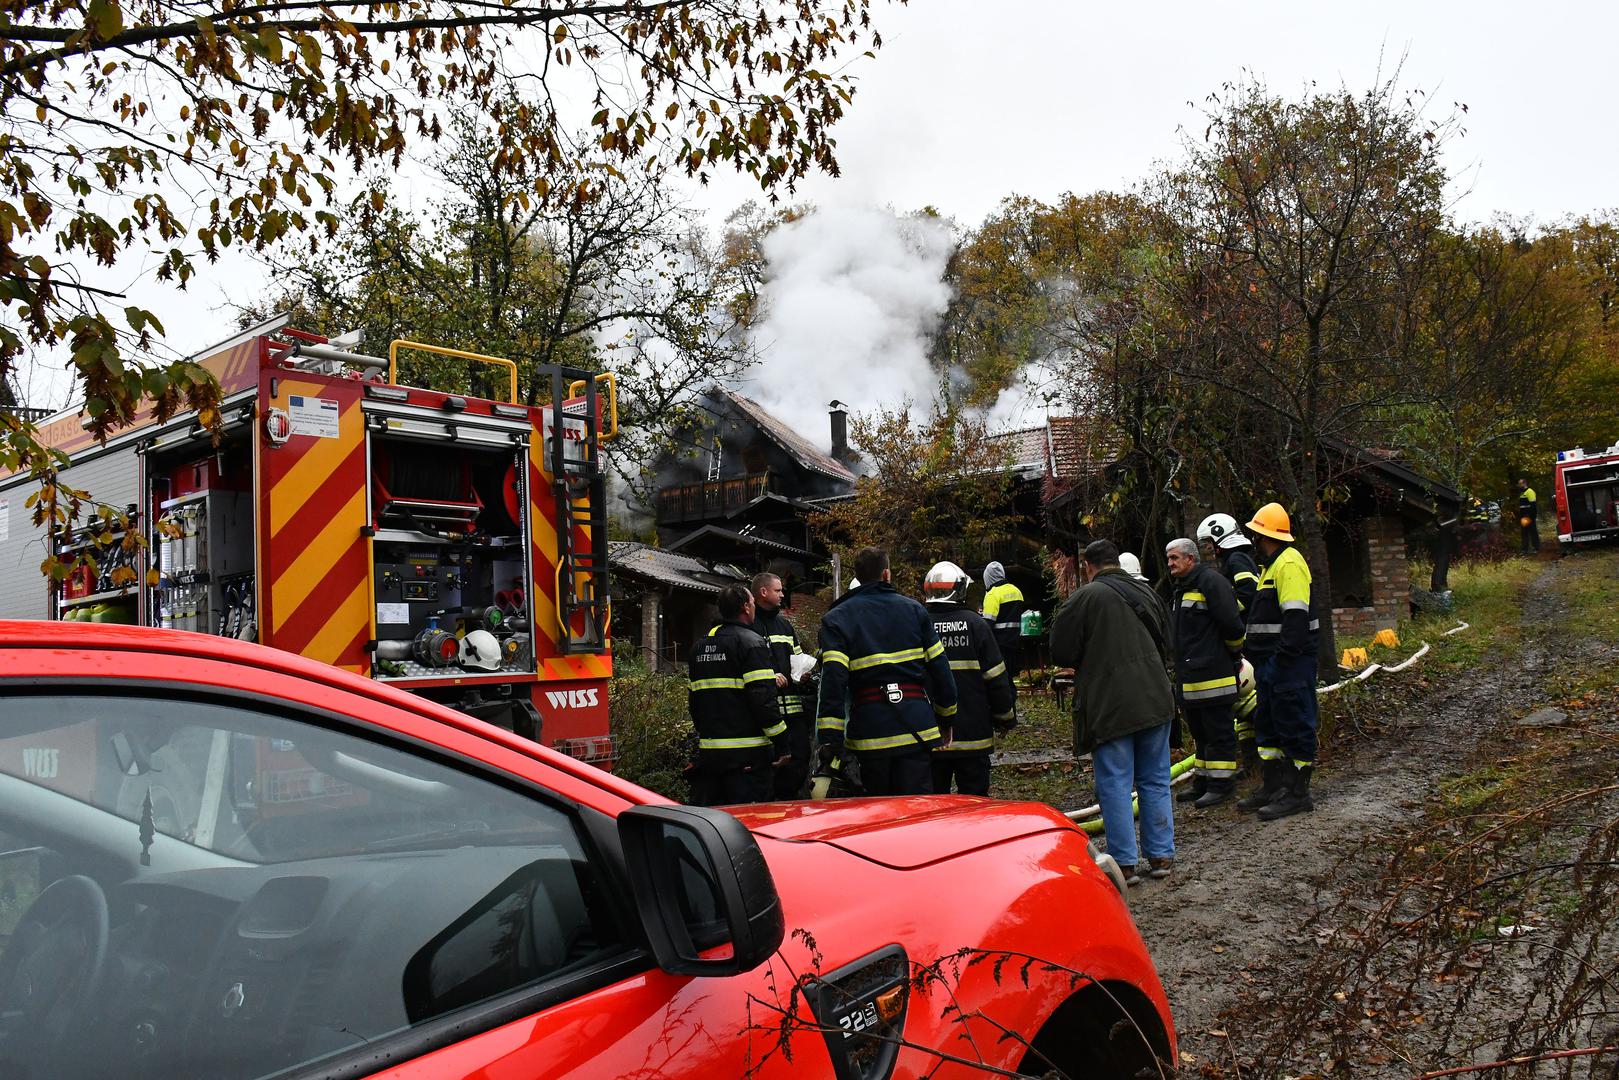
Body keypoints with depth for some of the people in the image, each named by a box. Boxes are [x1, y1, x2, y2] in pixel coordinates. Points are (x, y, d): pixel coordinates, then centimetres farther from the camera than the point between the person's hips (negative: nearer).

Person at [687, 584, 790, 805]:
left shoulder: (700, 648, 15)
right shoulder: (752, 643, -8)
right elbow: (763, 698, -16)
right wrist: (782, 745, -11)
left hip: (708, 752, 7)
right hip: (746, 754, -7)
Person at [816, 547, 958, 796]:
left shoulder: (836, 618, 2)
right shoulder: (914, 609, 9)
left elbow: (832, 680, -10)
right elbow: (939, 667, 9)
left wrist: (829, 739, -12)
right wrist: (947, 719, 19)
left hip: (870, 731, -1)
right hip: (917, 727, 1)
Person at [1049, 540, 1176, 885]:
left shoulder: (1085, 597, -10)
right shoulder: (1146, 593, 10)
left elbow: (1061, 653, -7)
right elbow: (1165, 640, 23)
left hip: (1109, 707, -6)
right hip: (1155, 700, 6)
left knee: (1115, 785, 2)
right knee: (1155, 781, 14)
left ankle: (1125, 862, 4)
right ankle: (1161, 855, 19)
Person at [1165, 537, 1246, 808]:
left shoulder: (1211, 581, -12)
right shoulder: (1183, 588, 19)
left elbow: (1232, 623, -17)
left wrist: (1234, 653, -3)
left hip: (1212, 674, -10)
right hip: (1190, 676, 10)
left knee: (1217, 731, -3)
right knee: (1200, 732, 17)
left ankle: (1221, 783, 2)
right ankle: (1203, 782, 25)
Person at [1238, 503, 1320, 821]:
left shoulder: (1289, 564, -14)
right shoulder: (1272, 565, 20)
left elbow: (1295, 616, -22)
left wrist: (1285, 656, -25)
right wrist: (1256, 652, 18)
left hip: (1289, 663, -11)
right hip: (1270, 662, 11)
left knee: (1295, 724, -4)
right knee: (1268, 724, 15)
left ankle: (1297, 793, 2)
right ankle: (1273, 787, 23)